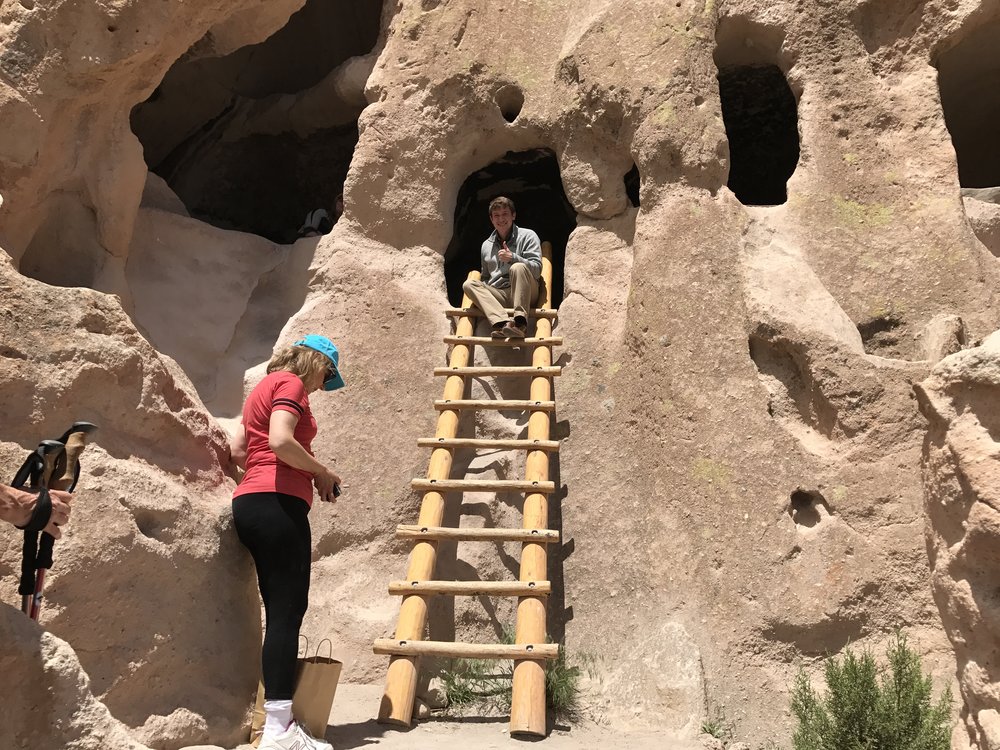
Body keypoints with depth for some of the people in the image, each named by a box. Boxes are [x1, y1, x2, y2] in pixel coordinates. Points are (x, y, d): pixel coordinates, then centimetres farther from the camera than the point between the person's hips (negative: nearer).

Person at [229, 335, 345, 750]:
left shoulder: (265, 387, 25)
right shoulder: (290, 383, -4)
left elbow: (238, 450, 23)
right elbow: (280, 441, -20)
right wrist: (322, 473, -7)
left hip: (252, 502, 10)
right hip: (276, 503, -10)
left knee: (283, 609, 9)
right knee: (287, 610, -10)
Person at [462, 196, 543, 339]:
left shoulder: (527, 236, 6)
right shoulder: (486, 245, 20)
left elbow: (537, 270, -4)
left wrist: (513, 258, -19)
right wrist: (482, 291, 2)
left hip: (525, 294, -4)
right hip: (499, 296, 4)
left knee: (517, 267, -31)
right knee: (468, 284, -19)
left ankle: (520, 322, -47)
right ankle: (502, 322, -42)